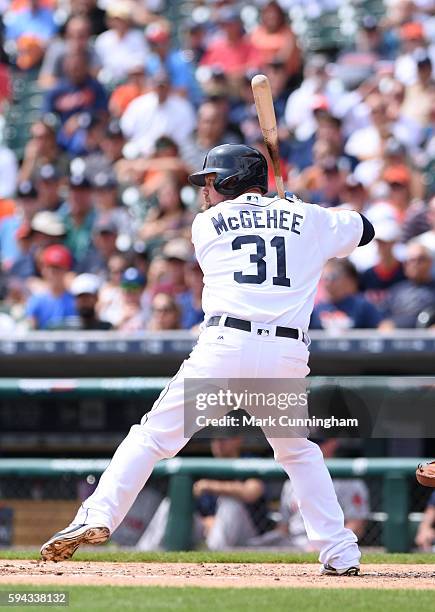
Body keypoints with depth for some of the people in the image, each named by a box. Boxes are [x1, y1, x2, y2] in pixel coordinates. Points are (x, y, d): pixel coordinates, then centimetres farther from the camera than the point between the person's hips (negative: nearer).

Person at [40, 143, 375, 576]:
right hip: (287, 356, 2)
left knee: (154, 435, 3)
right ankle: (340, 553, 15)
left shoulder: (207, 224, 14)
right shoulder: (307, 219, 17)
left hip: (225, 345, -2)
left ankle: (97, 516, -12)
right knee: (298, 451, 22)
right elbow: (363, 229, 31)